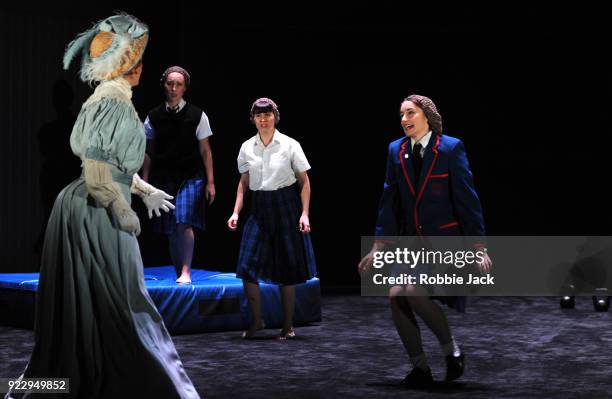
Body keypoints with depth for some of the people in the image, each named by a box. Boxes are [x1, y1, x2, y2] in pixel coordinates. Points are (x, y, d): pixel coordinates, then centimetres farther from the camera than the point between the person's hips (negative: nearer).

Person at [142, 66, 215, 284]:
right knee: (170, 229, 7)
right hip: (163, 179, 3)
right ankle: (178, 271, 17)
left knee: (184, 223, -17)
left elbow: (205, 151, 1)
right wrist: (145, 182, 3)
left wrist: (210, 182, -1)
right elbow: (148, 152, 8)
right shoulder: (153, 117, 5)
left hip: (190, 178, -3)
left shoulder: (197, 116, -1)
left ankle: (186, 271, -12)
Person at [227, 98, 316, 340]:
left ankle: (288, 324, 16)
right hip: (259, 208, 3)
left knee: (287, 268, 4)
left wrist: (304, 213, -10)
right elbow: (244, 182, 13)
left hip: (285, 206, -3)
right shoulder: (247, 148, 4)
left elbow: (304, 181, -2)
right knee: (247, 267, -6)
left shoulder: (289, 145, -5)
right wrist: (236, 212, 4)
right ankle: (257, 320, 10)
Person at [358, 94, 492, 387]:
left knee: (415, 292, -23)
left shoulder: (451, 148, -7)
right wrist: (378, 247, 7)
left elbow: (467, 199, -8)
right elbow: (389, 201, 9)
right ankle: (420, 368, 3)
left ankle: (451, 349, 1)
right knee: (396, 296, -11)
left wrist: (478, 247, -10)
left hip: (444, 241, -5)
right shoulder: (396, 151, 6)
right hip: (410, 242, 5)